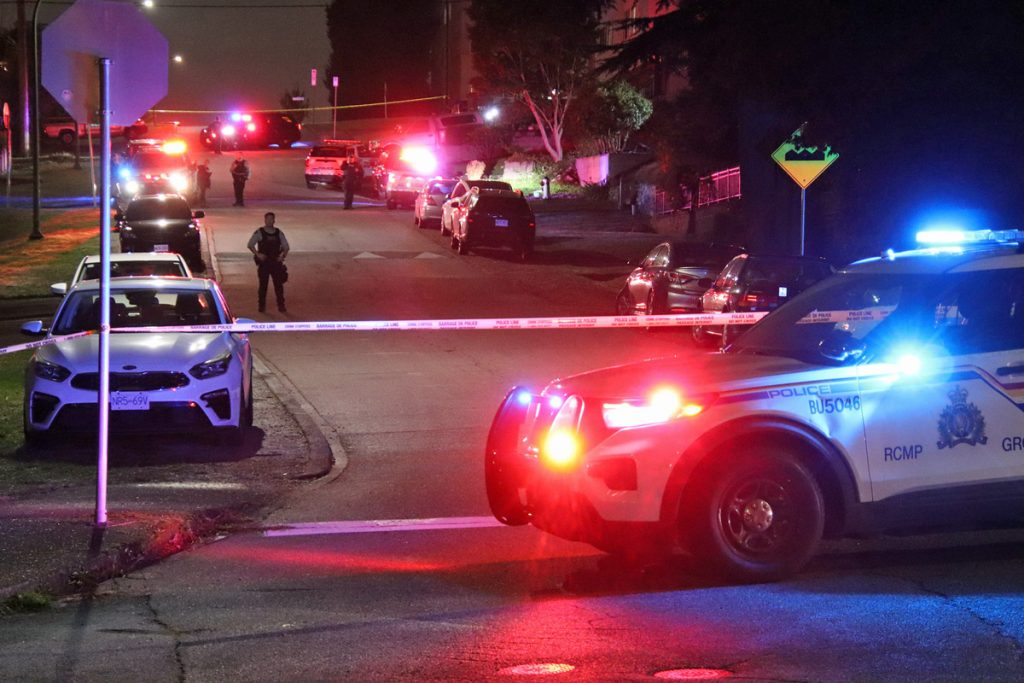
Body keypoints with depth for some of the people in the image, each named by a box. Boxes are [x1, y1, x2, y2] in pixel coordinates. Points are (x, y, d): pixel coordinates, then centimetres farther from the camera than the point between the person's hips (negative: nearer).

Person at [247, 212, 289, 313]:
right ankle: (262, 305, 12)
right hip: (263, 262, -2)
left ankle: (281, 306, 7)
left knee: (279, 285, 1)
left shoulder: (279, 233, 5)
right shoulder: (259, 232, -3)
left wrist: (282, 256, -5)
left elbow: (285, 246, 12)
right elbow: (250, 245, -3)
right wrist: (258, 254, -14)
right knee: (263, 285, 2)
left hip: (276, 262, 2)